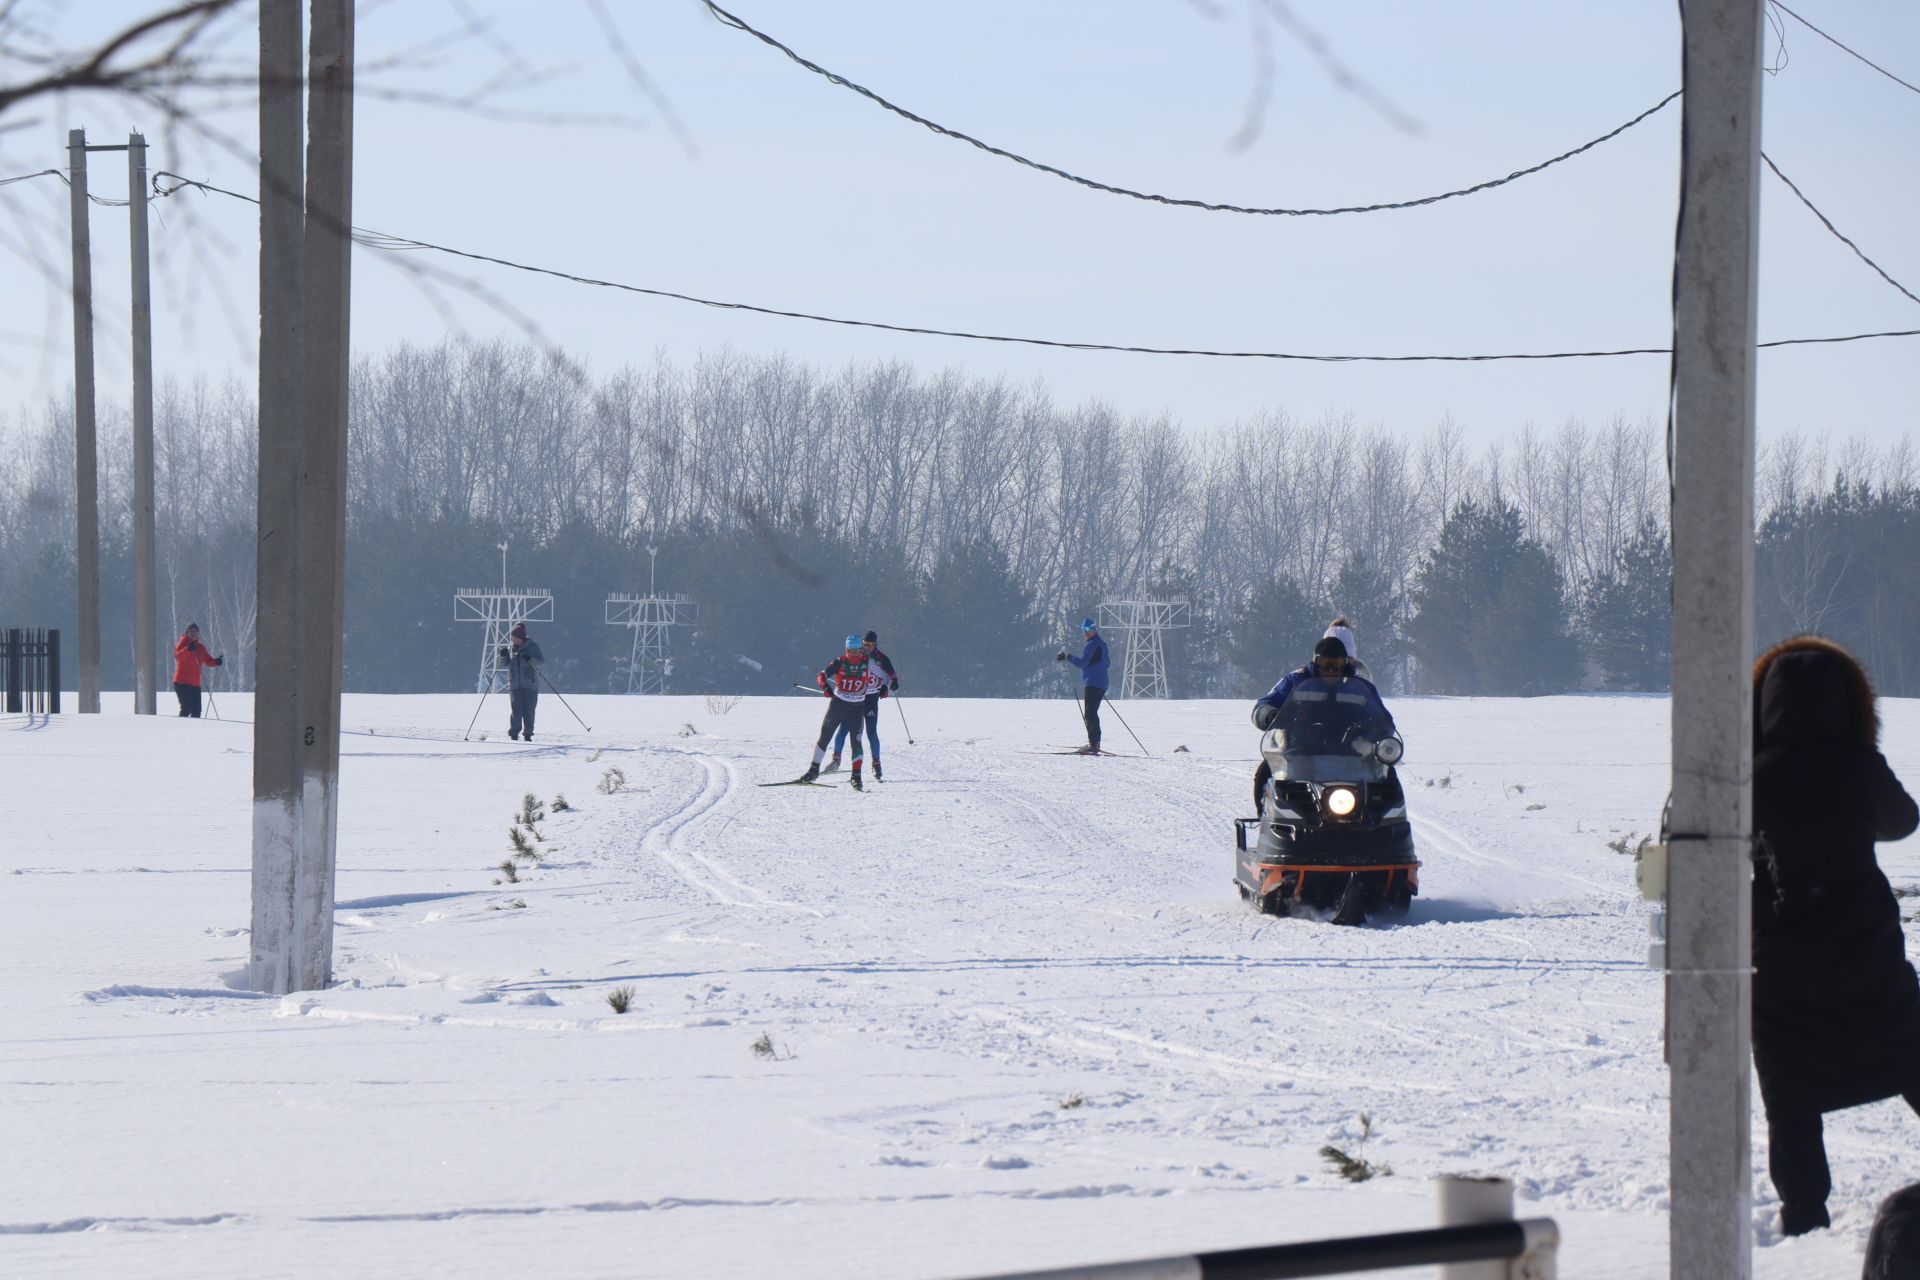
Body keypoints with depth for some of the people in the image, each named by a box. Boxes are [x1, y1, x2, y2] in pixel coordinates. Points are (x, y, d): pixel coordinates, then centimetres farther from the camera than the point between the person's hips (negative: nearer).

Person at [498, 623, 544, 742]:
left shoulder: (532, 647, -3)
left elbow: (541, 661, -10)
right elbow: (504, 664, 11)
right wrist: (503, 656, -9)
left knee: (529, 710, 0)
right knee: (516, 710, -7)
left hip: (530, 684, -2)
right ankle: (514, 734, 0)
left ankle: (528, 734, 11)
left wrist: (531, 659, -29)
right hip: (514, 685, 2)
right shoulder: (510, 647, 8)